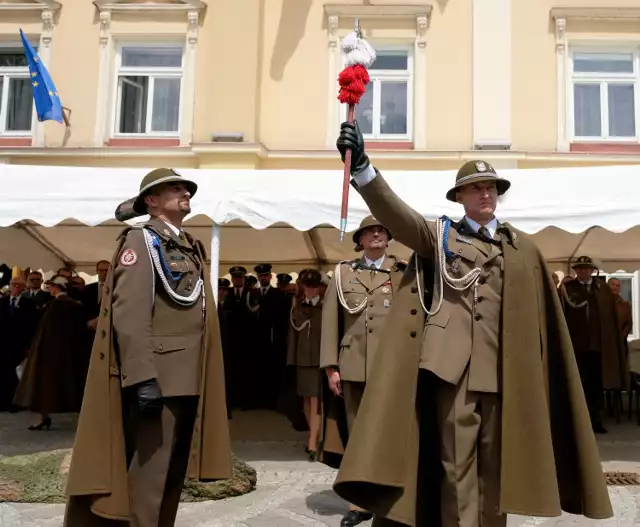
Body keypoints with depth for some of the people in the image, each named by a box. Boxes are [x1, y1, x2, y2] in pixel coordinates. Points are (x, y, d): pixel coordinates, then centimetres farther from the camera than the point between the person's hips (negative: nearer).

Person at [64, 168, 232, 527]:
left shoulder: (192, 248, 19)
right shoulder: (141, 240, -5)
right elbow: (129, 313, -16)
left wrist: (202, 378, 16)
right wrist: (142, 377, -24)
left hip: (188, 380, 8)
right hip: (157, 379, -8)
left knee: (173, 473, 15)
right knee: (148, 474, -4)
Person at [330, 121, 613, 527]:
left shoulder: (523, 247, 13)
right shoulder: (439, 235, 8)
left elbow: (544, 317, 13)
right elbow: (395, 213, -9)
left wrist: (536, 373, 7)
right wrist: (361, 164, -26)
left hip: (505, 370, 2)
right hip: (452, 364, -2)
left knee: (494, 466, 9)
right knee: (457, 464, 0)